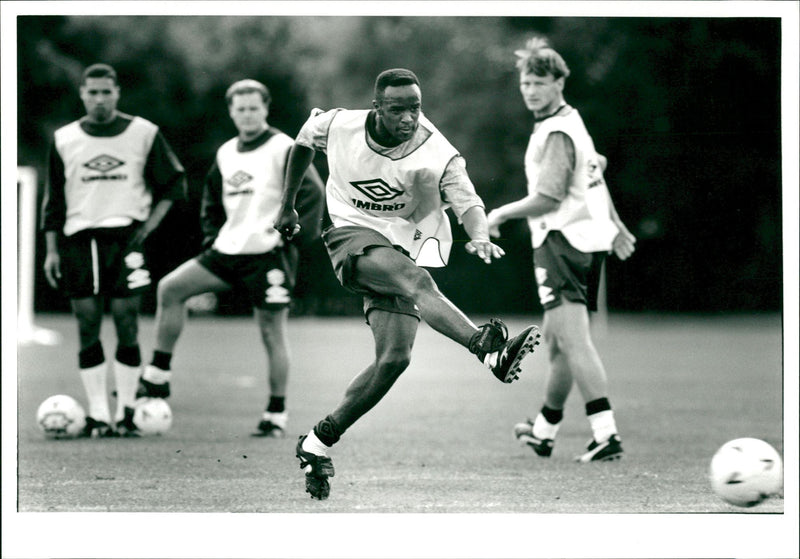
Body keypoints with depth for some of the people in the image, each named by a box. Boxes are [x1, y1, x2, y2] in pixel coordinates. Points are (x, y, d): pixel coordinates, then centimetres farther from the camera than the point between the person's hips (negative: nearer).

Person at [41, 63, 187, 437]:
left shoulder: (144, 133, 6)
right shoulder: (64, 139, 11)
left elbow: (173, 184, 11)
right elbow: (53, 200, 14)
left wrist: (150, 224, -2)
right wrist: (52, 249, 7)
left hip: (126, 234, -2)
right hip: (79, 238, 2)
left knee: (126, 324, -7)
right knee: (87, 326, -2)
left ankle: (126, 411, 0)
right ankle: (98, 415, 1)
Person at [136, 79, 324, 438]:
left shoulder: (284, 149, -7)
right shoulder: (225, 154, 14)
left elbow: (312, 194, -11)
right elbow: (212, 201, 28)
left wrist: (296, 236, -14)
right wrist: (212, 236, 15)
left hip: (268, 255, -6)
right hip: (227, 250, 7)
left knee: (272, 332, -3)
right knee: (170, 288, -5)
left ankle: (276, 415, 7)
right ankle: (158, 377, -1)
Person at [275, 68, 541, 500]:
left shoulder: (436, 154, -12)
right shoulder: (338, 125, -7)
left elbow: (468, 202, -24)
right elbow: (303, 143, 15)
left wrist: (479, 238, -46)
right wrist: (287, 205, 22)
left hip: (401, 250, 2)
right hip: (352, 237, -2)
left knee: (394, 358, -11)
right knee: (415, 280, -33)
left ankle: (318, 443, 2)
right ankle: (487, 348, -56)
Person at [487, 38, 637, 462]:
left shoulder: (557, 134, -14)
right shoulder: (571, 122, 18)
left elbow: (547, 198, -19)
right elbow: (593, 175, 30)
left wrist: (501, 215, -5)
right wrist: (616, 226, 39)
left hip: (562, 241, -10)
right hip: (588, 242, 10)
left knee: (573, 342, -16)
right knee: (556, 338, 21)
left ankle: (606, 435, -25)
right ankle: (543, 430, 35)